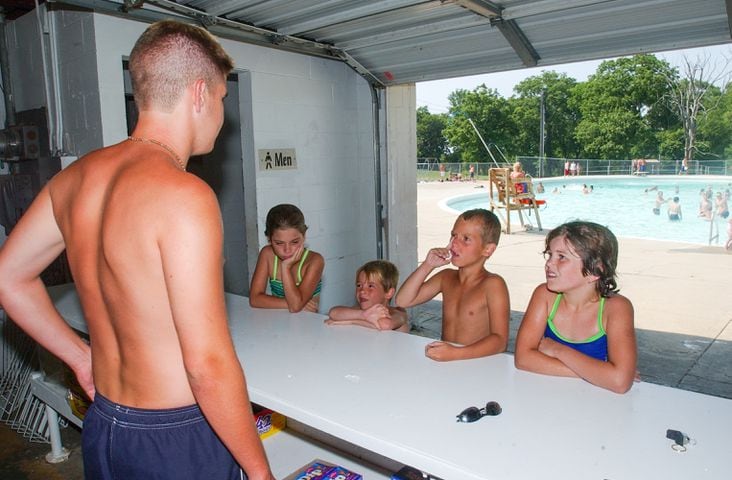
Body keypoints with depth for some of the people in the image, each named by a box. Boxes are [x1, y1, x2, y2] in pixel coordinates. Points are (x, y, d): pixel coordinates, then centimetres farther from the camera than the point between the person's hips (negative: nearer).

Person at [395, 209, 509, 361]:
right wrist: (427, 266, -3)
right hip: (445, 361, 4)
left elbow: (499, 340, -17)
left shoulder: (492, 284, -9)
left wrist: (455, 353, -30)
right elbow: (403, 301, 7)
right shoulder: (446, 277, 10)